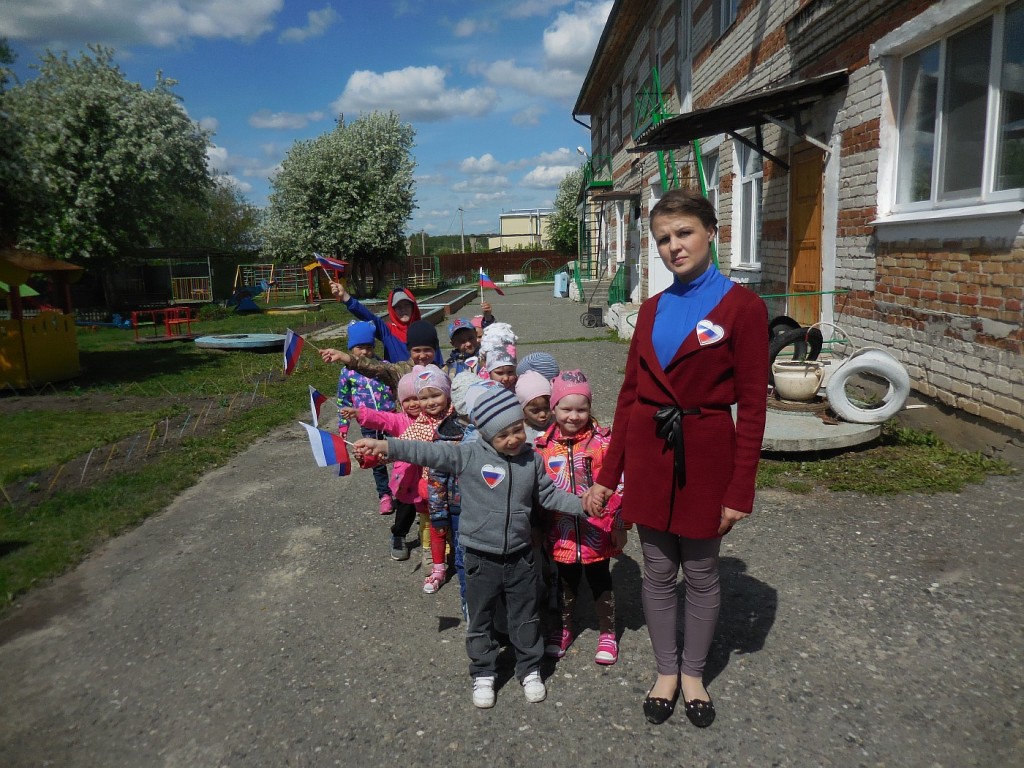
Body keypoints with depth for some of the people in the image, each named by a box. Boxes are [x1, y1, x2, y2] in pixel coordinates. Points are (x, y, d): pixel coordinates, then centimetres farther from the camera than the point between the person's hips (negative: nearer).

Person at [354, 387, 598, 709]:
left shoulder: (532, 459, -3)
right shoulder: (468, 456, -13)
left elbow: (550, 495, 7)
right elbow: (429, 452, -19)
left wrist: (584, 505, -3)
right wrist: (385, 446, -27)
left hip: (520, 555, 2)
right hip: (482, 557, -2)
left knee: (525, 617, 17)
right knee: (480, 620, 14)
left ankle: (530, 670, 37)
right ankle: (483, 674, 34)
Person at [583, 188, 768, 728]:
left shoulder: (741, 307, -8)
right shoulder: (652, 309, 6)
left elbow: (751, 405, -9)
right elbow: (629, 394, 7)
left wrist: (740, 490, -11)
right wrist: (607, 475, 5)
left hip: (705, 456, -3)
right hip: (648, 454, 4)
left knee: (701, 574, 13)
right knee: (658, 572, 14)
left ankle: (693, 673, 36)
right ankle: (666, 671, 35)